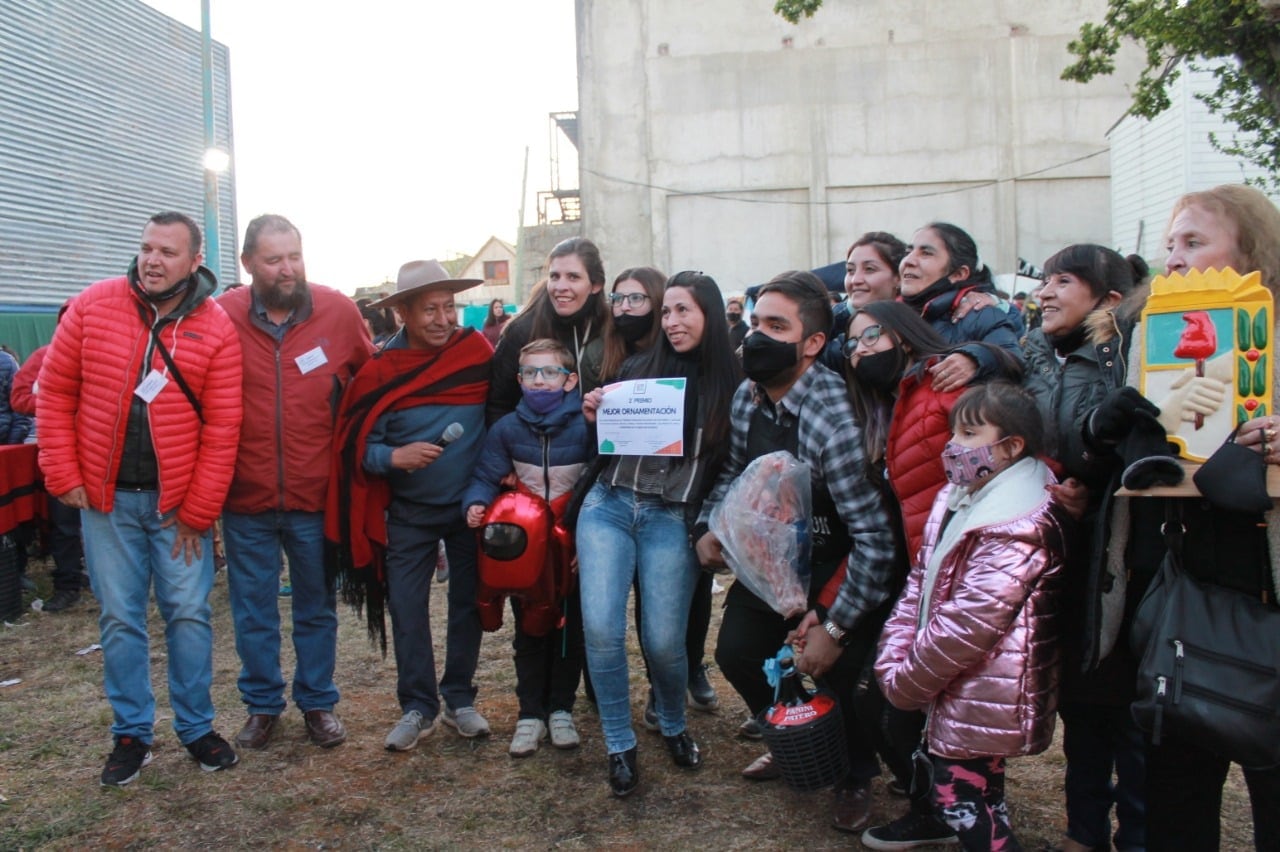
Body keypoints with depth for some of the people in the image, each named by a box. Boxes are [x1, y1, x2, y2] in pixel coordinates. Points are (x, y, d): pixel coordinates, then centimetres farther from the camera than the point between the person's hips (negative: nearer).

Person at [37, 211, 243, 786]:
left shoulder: (216, 329, -8)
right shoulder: (93, 307, -3)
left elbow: (222, 430, -7)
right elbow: (54, 391, 4)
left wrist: (198, 512, -8)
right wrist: (63, 475, -2)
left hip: (179, 501, -1)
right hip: (105, 498, 1)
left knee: (189, 614, 4)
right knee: (119, 619, 8)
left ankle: (196, 727, 21)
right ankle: (131, 734, 23)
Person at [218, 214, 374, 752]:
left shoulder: (338, 312, -4)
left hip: (316, 494, 0)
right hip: (245, 496, 0)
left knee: (317, 606, 15)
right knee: (253, 608, 13)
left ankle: (318, 701, 31)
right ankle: (262, 703, 31)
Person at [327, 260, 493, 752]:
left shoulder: (478, 352, -8)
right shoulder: (379, 372, -10)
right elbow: (356, 447, -8)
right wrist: (394, 457, -26)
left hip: (471, 506, 1)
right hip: (409, 511, 0)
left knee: (467, 604, 11)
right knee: (406, 609, 3)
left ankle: (459, 698, 27)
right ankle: (418, 706, 20)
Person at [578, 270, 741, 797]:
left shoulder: (729, 385, 3)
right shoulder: (639, 368, 8)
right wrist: (594, 418, -4)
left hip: (672, 519, -2)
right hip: (608, 505, 2)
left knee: (664, 641, -4)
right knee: (601, 628, -11)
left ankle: (674, 726, 29)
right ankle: (619, 746, 9)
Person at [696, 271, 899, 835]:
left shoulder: (834, 418, -31)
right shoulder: (746, 397, -8)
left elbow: (877, 537, -30)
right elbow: (736, 470, 11)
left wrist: (834, 627, -27)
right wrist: (709, 525, -5)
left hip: (837, 560, -6)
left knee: (840, 670, -12)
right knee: (737, 652, 6)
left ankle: (856, 777, 21)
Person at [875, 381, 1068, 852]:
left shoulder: (1016, 530, -22)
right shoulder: (959, 498, 7)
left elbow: (966, 626, -25)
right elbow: (919, 583, 6)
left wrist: (905, 682, -15)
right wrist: (893, 661, -4)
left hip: (980, 695, -9)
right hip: (955, 687, 9)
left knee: (963, 800, -1)